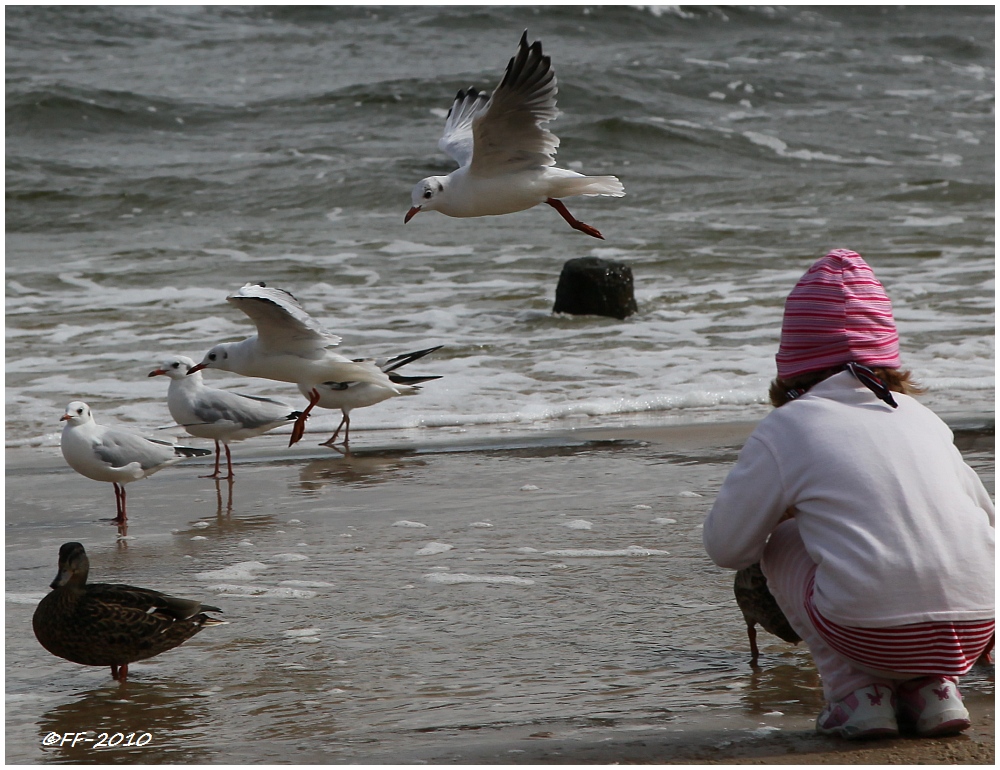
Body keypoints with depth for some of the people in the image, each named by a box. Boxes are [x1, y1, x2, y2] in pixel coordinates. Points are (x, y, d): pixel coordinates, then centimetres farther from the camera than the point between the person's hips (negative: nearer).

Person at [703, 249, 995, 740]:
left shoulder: (784, 430, 6)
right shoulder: (923, 418, 20)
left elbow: (726, 547, 11)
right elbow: (985, 517, 28)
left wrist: (785, 510, 33)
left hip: (875, 634, -5)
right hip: (973, 633, 5)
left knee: (783, 547, 24)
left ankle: (858, 691, 10)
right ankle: (932, 689, 17)